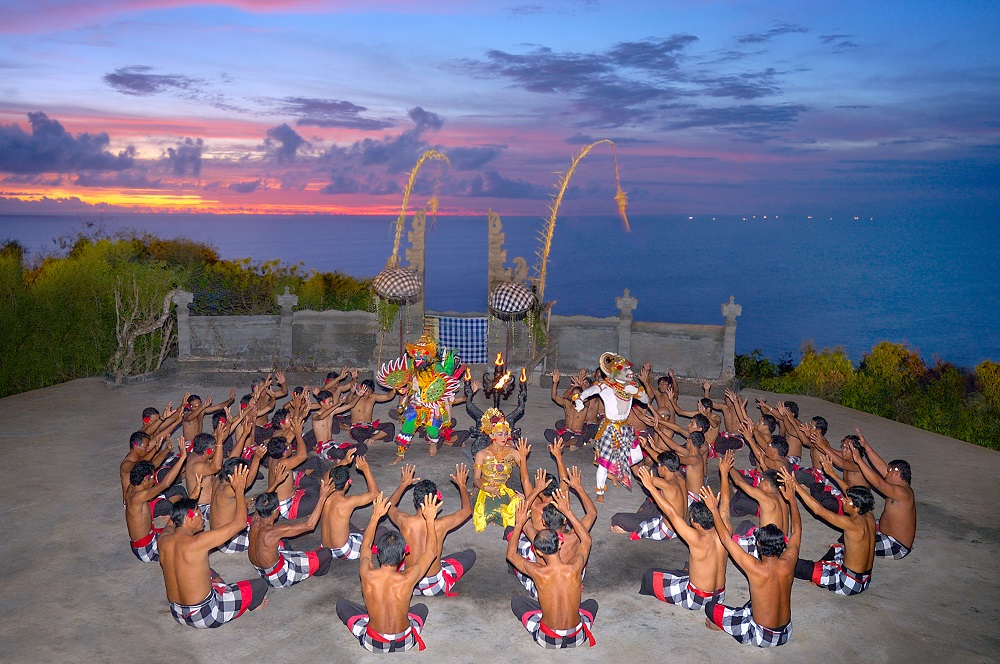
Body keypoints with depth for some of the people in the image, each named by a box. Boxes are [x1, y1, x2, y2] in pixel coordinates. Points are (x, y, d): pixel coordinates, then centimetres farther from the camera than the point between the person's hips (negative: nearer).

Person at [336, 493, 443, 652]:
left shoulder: (367, 575, -18)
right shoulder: (407, 579, -21)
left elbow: (365, 545, 5)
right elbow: (431, 551, -3)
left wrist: (375, 516, 13)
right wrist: (430, 519, 4)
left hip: (372, 644, -1)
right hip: (404, 643, 1)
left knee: (341, 604, 19)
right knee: (421, 608, 31)